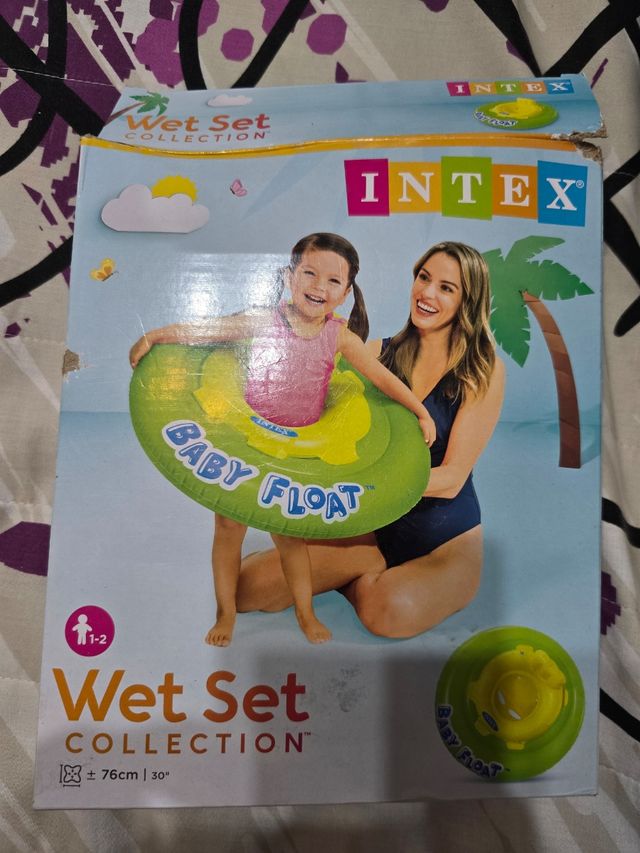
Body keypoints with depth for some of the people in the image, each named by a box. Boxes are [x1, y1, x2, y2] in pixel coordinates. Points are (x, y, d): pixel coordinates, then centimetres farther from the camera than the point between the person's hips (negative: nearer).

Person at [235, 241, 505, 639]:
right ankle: (372, 573, 9)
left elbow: (451, 478, -15)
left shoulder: (484, 371, -8)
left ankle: (368, 581, 0)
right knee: (247, 587, -14)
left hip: (446, 540, -2)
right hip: (377, 526, 3)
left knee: (391, 612, -36)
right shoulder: (379, 353, 2)